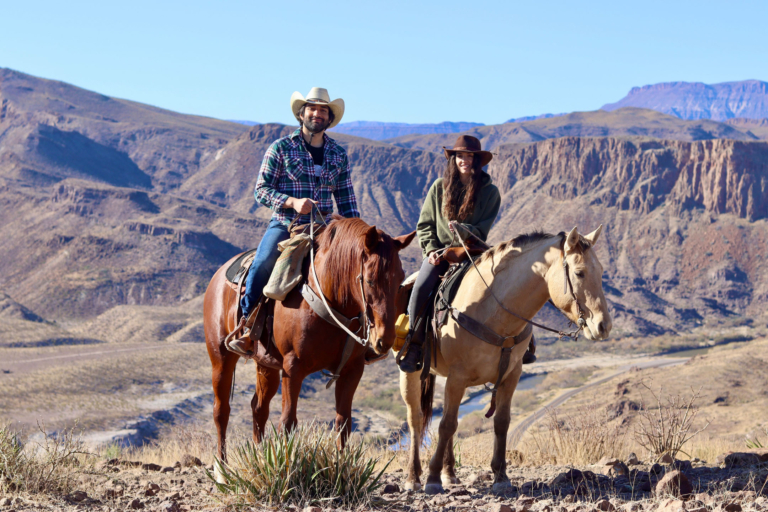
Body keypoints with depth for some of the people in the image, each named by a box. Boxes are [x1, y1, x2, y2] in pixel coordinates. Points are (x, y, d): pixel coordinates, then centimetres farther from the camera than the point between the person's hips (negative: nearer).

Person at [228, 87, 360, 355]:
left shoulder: (339, 155, 13)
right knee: (262, 266, -29)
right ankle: (245, 326, -16)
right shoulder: (281, 148, 2)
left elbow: (346, 200, 17)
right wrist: (293, 202, -17)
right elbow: (261, 189, -1)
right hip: (284, 225, -3)